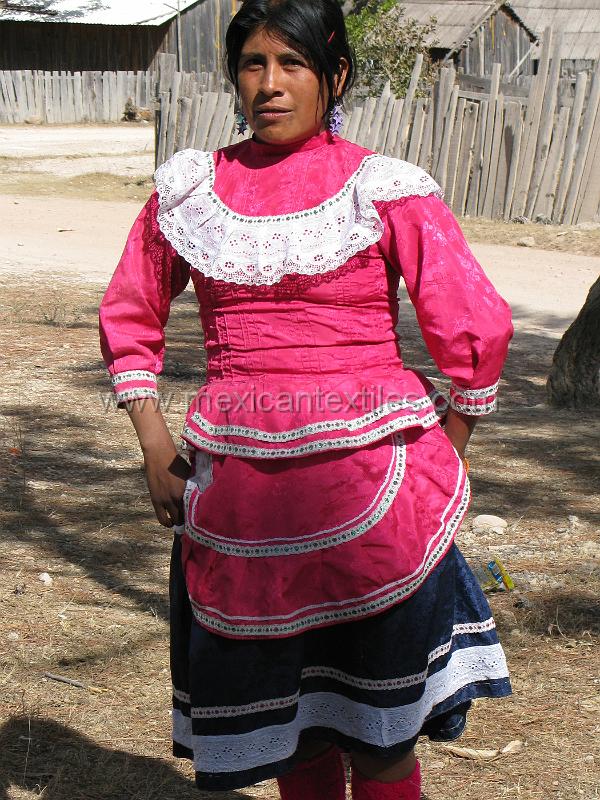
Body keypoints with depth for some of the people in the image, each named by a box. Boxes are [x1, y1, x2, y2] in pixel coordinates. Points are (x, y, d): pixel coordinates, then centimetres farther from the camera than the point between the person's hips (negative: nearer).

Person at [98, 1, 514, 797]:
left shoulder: (385, 189, -4)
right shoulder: (190, 187, 6)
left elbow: (477, 329, -3)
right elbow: (129, 317, 16)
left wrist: (444, 462, 3)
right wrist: (155, 446, 8)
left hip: (371, 481, -3)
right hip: (237, 486, 3)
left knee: (379, 730, 6)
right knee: (284, 719, 13)